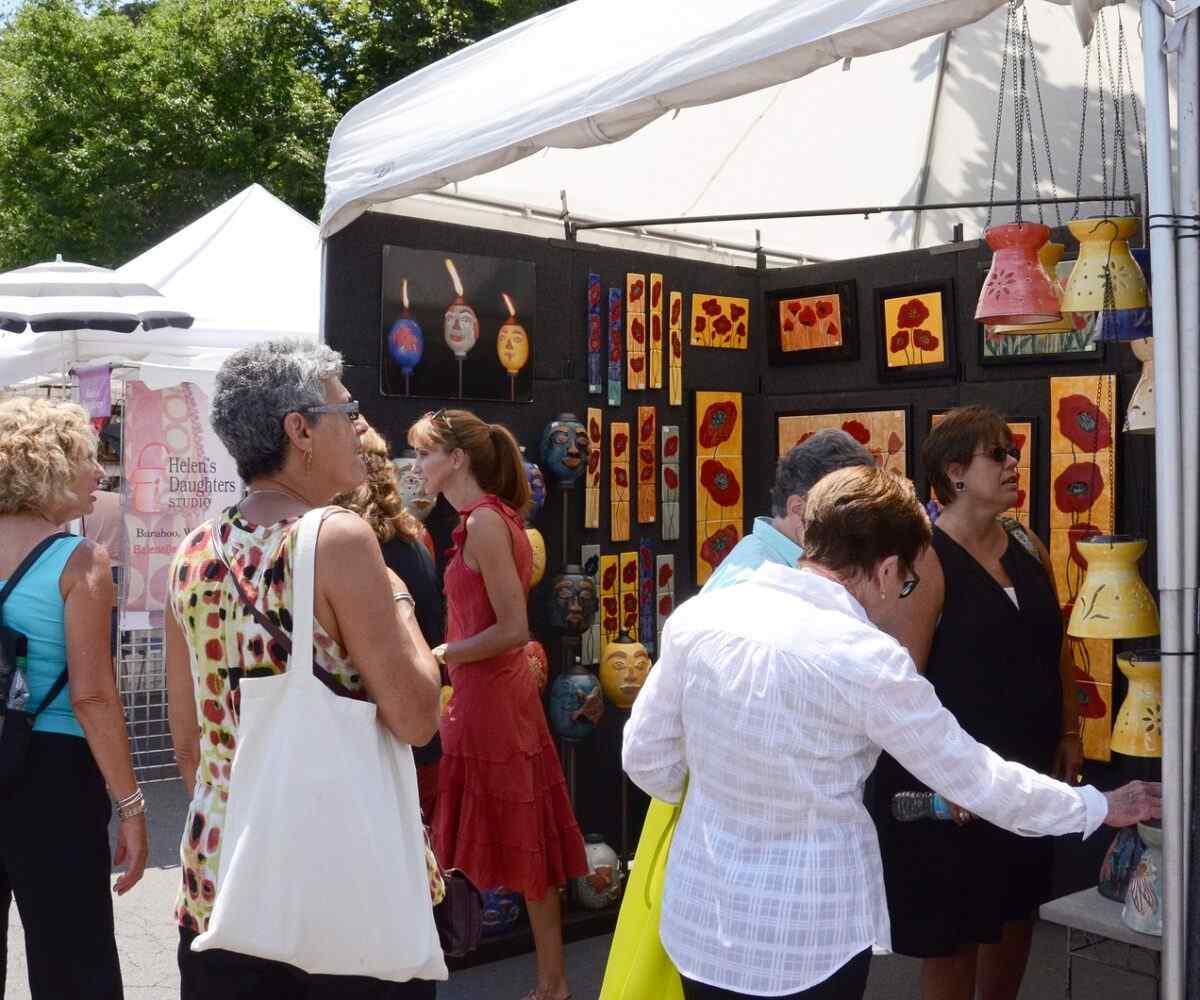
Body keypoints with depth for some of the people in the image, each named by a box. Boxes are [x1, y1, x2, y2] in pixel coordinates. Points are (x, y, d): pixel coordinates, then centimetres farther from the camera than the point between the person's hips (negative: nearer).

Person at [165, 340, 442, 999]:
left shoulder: (194, 554, 3)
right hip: (343, 876, -5)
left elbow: (187, 738, 10)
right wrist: (398, 602, -2)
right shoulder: (338, 536, -15)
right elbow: (415, 718, -17)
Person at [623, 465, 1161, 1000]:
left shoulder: (697, 615, -6)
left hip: (698, 920, 4)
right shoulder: (867, 660, -19)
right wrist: (1101, 807, 7)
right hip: (806, 945, -4)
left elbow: (647, 761, 2)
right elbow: (977, 780, -8)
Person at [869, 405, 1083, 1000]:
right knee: (952, 929, 6)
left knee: (1017, 907, 19)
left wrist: (1068, 735, 11)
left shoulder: (1029, 549, 7)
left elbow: (1056, 649, 15)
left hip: (1029, 772, 7)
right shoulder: (927, 558, -16)